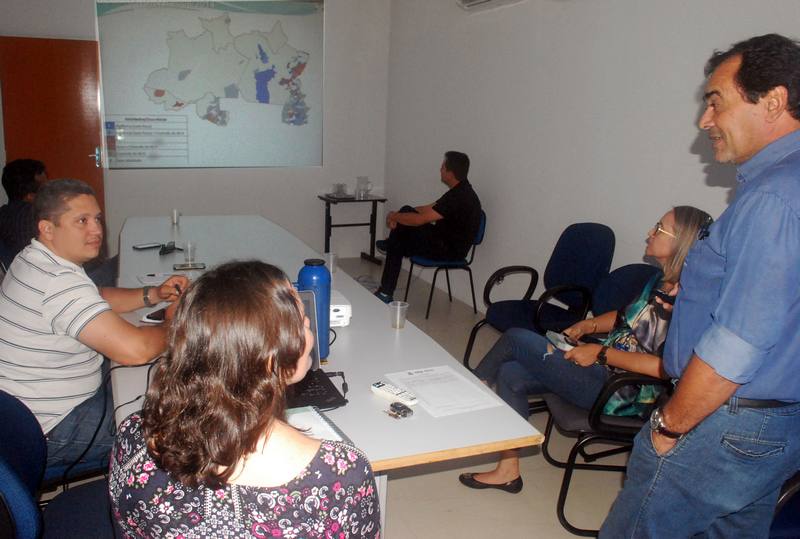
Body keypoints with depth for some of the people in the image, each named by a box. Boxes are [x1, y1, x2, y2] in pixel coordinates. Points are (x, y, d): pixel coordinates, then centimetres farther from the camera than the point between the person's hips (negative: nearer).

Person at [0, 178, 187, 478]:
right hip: (52, 433, -10)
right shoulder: (59, 282, -31)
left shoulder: (34, 259, 3)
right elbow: (134, 350, -39)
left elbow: (94, 300, 18)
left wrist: (153, 294, 1)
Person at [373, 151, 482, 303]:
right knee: (406, 211, 4)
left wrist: (393, 216, -9)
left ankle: (386, 293, 14)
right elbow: (429, 209, 11)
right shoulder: (459, 190, 4)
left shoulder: (459, 198, -28)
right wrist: (397, 216, 2)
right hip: (444, 239, 9)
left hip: (449, 250, -9)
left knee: (397, 245, -1)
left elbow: (419, 219, -26)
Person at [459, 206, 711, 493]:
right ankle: (508, 469, 10)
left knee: (516, 338, -10)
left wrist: (601, 353, -21)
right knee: (511, 374, -2)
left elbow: (665, 367, -28)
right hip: (604, 368, 9)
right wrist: (588, 325, 7)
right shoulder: (660, 281, 8)